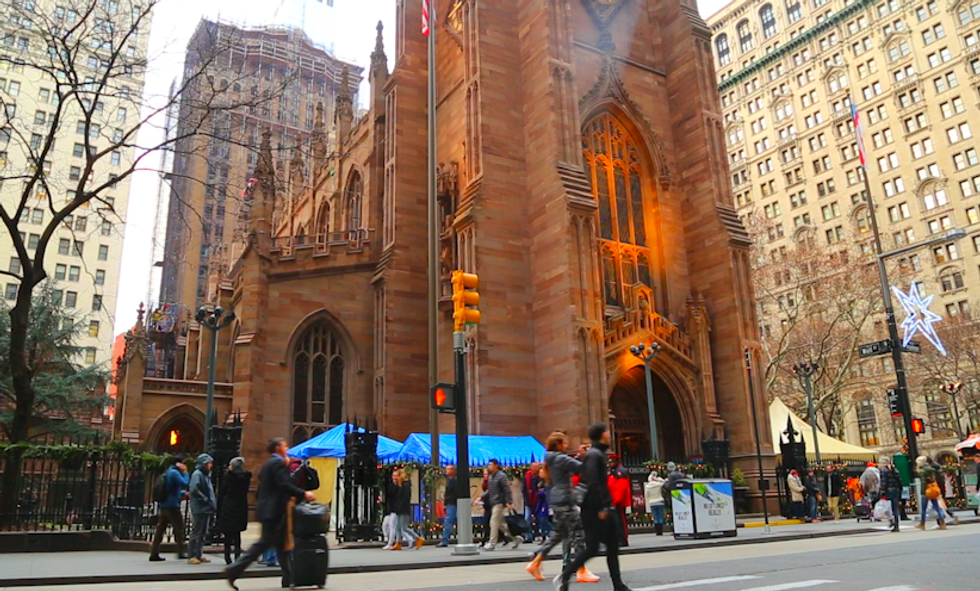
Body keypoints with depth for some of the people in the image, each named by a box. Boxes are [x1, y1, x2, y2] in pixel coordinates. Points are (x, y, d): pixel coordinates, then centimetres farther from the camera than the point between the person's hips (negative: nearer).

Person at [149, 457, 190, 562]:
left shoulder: (167, 473, 19)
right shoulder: (175, 472, -12)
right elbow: (185, 484, -20)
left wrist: (183, 493, 20)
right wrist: (185, 472, -8)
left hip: (163, 505, 9)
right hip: (172, 505, -9)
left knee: (160, 528, 7)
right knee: (179, 527, 0)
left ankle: (154, 554, 6)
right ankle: (180, 553, 4)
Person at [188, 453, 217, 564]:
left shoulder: (206, 474, 18)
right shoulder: (197, 474, -11)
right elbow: (193, 490, -24)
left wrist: (213, 502, 10)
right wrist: (205, 499, -19)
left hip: (206, 509, 9)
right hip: (199, 509, -9)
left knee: (203, 533, 13)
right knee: (197, 532, -4)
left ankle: (199, 555, 19)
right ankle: (192, 556, 1)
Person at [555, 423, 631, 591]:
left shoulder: (599, 454, 16)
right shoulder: (594, 455, -15)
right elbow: (593, 483, -23)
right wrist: (601, 508, -23)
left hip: (603, 508, 10)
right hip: (595, 509, -10)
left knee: (613, 547, 11)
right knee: (592, 548, -5)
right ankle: (564, 577, 5)